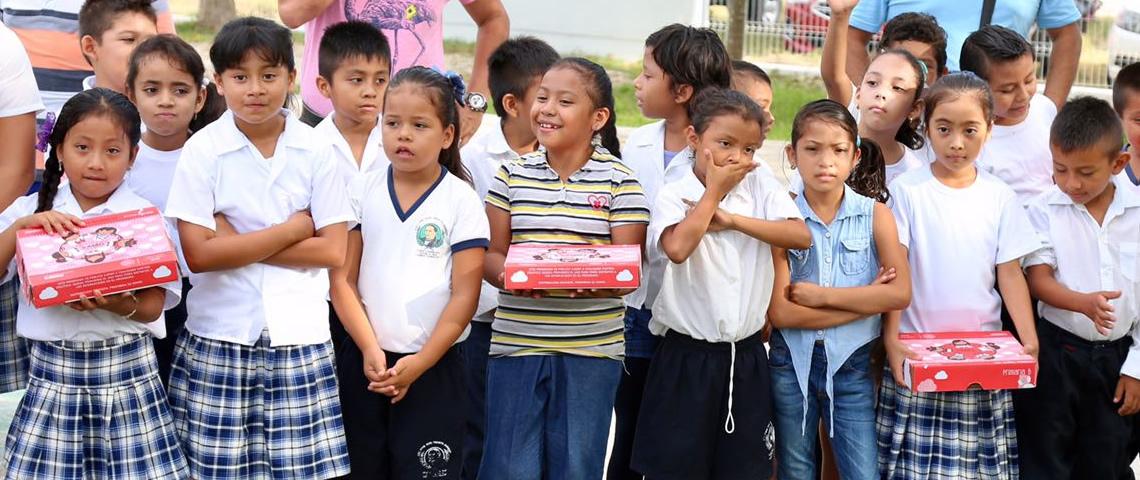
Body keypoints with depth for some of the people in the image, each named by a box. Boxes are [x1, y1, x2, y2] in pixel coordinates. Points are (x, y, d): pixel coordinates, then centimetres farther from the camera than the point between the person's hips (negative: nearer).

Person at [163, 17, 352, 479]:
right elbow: (198, 254, -10)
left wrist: (236, 240, -10)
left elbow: (333, 251, -4)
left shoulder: (315, 151, 1)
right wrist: (293, 228, -8)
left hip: (300, 341, 1)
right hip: (218, 342, -1)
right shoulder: (202, 149, -3)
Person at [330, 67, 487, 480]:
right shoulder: (362, 191, 2)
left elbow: (464, 295, -7)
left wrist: (419, 363, -12)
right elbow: (343, 280, 0)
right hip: (363, 362, 3)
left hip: (433, 366, -2)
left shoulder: (461, 200, -5)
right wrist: (370, 350, -11)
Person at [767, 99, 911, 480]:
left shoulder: (875, 214, -1)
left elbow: (900, 293, -14)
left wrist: (822, 295, -16)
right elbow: (780, 313, -14)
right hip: (792, 363, 0)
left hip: (852, 363, 0)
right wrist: (867, 299, -14)